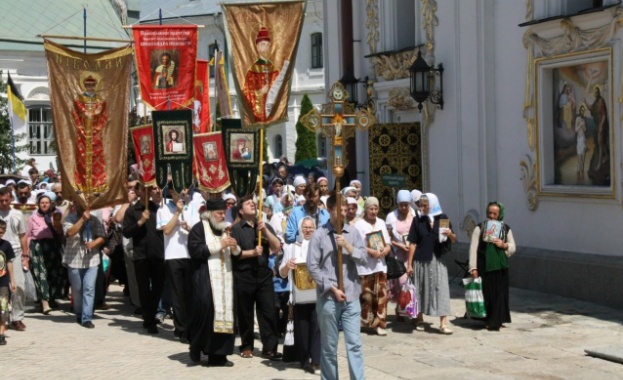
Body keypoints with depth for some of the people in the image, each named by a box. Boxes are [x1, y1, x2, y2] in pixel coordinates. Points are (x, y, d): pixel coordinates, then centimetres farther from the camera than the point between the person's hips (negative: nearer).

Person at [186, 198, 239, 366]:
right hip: (205, 279, -6)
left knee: (224, 312, -1)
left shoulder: (225, 229, 18)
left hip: (224, 278, 6)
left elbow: (236, 253, 20)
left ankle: (218, 354, 1)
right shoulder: (199, 228, -2)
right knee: (205, 310, -14)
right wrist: (219, 245, -17)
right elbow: (195, 250, -16)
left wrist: (235, 248, -5)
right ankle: (197, 349, 2)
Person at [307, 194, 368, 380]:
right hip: (328, 298, -2)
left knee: (355, 343, 0)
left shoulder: (352, 232, 6)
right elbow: (312, 267, -6)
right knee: (329, 345, 7)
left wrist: (348, 246, -12)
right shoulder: (319, 235, -4)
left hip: (351, 296, 2)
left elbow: (364, 259, 4)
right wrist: (332, 288, -10)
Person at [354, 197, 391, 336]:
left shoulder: (381, 223, 14)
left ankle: (380, 324, 5)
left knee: (381, 295, 0)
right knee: (366, 296, -2)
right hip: (365, 266, -5)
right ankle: (365, 322, 10)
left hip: (380, 264, 5)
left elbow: (388, 244, 13)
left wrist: (385, 250, -8)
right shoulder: (359, 224, -4)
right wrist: (371, 251, -23)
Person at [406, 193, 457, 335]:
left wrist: (450, 234, -16)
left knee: (441, 289, -5)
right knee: (421, 289, 8)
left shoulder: (443, 218, 3)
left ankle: (443, 323, -5)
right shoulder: (418, 221, 2)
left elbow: (454, 240, 7)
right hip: (421, 260, 0)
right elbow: (413, 243, 1)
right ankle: (419, 319, 23)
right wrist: (409, 264, -3)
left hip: (438, 260, 0)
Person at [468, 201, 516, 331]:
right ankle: (487, 320, 12)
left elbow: (513, 247, 11)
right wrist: (473, 268, -12)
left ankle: (495, 322, 8)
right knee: (486, 293, 0)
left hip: (500, 267, 2)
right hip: (484, 266, -2)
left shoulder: (506, 229, 8)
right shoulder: (480, 228, 0)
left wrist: (504, 245, -12)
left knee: (499, 294, 1)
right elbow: (473, 248, -5)